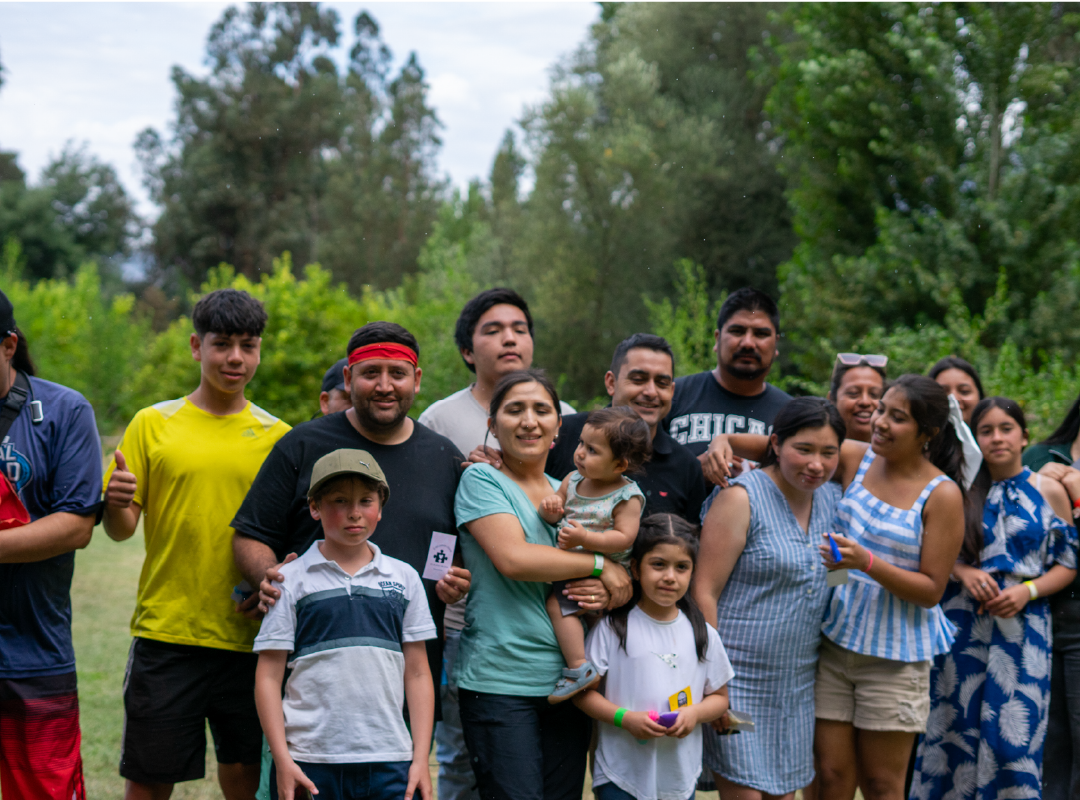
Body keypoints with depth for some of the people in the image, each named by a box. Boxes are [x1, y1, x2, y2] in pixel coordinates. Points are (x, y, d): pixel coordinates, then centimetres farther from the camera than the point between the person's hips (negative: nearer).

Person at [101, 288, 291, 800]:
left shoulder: (275, 436, 7)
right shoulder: (153, 424, 4)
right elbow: (121, 528, 2)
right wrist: (115, 503, -20)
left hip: (248, 637, 1)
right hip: (165, 629, -1)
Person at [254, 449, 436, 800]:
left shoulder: (404, 578, 9)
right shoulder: (291, 580, 3)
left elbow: (417, 674, 10)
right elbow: (269, 677, 2)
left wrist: (421, 759, 5)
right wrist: (282, 761, -5)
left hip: (389, 761, 2)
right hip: (310, 761, -1)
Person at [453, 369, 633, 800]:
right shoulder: (481, 480, -1)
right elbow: (513, 558, -15)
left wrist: (605, 596, -3)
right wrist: (600, 565, -7)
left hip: (567, 683, 5)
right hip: (498, 681, -5)